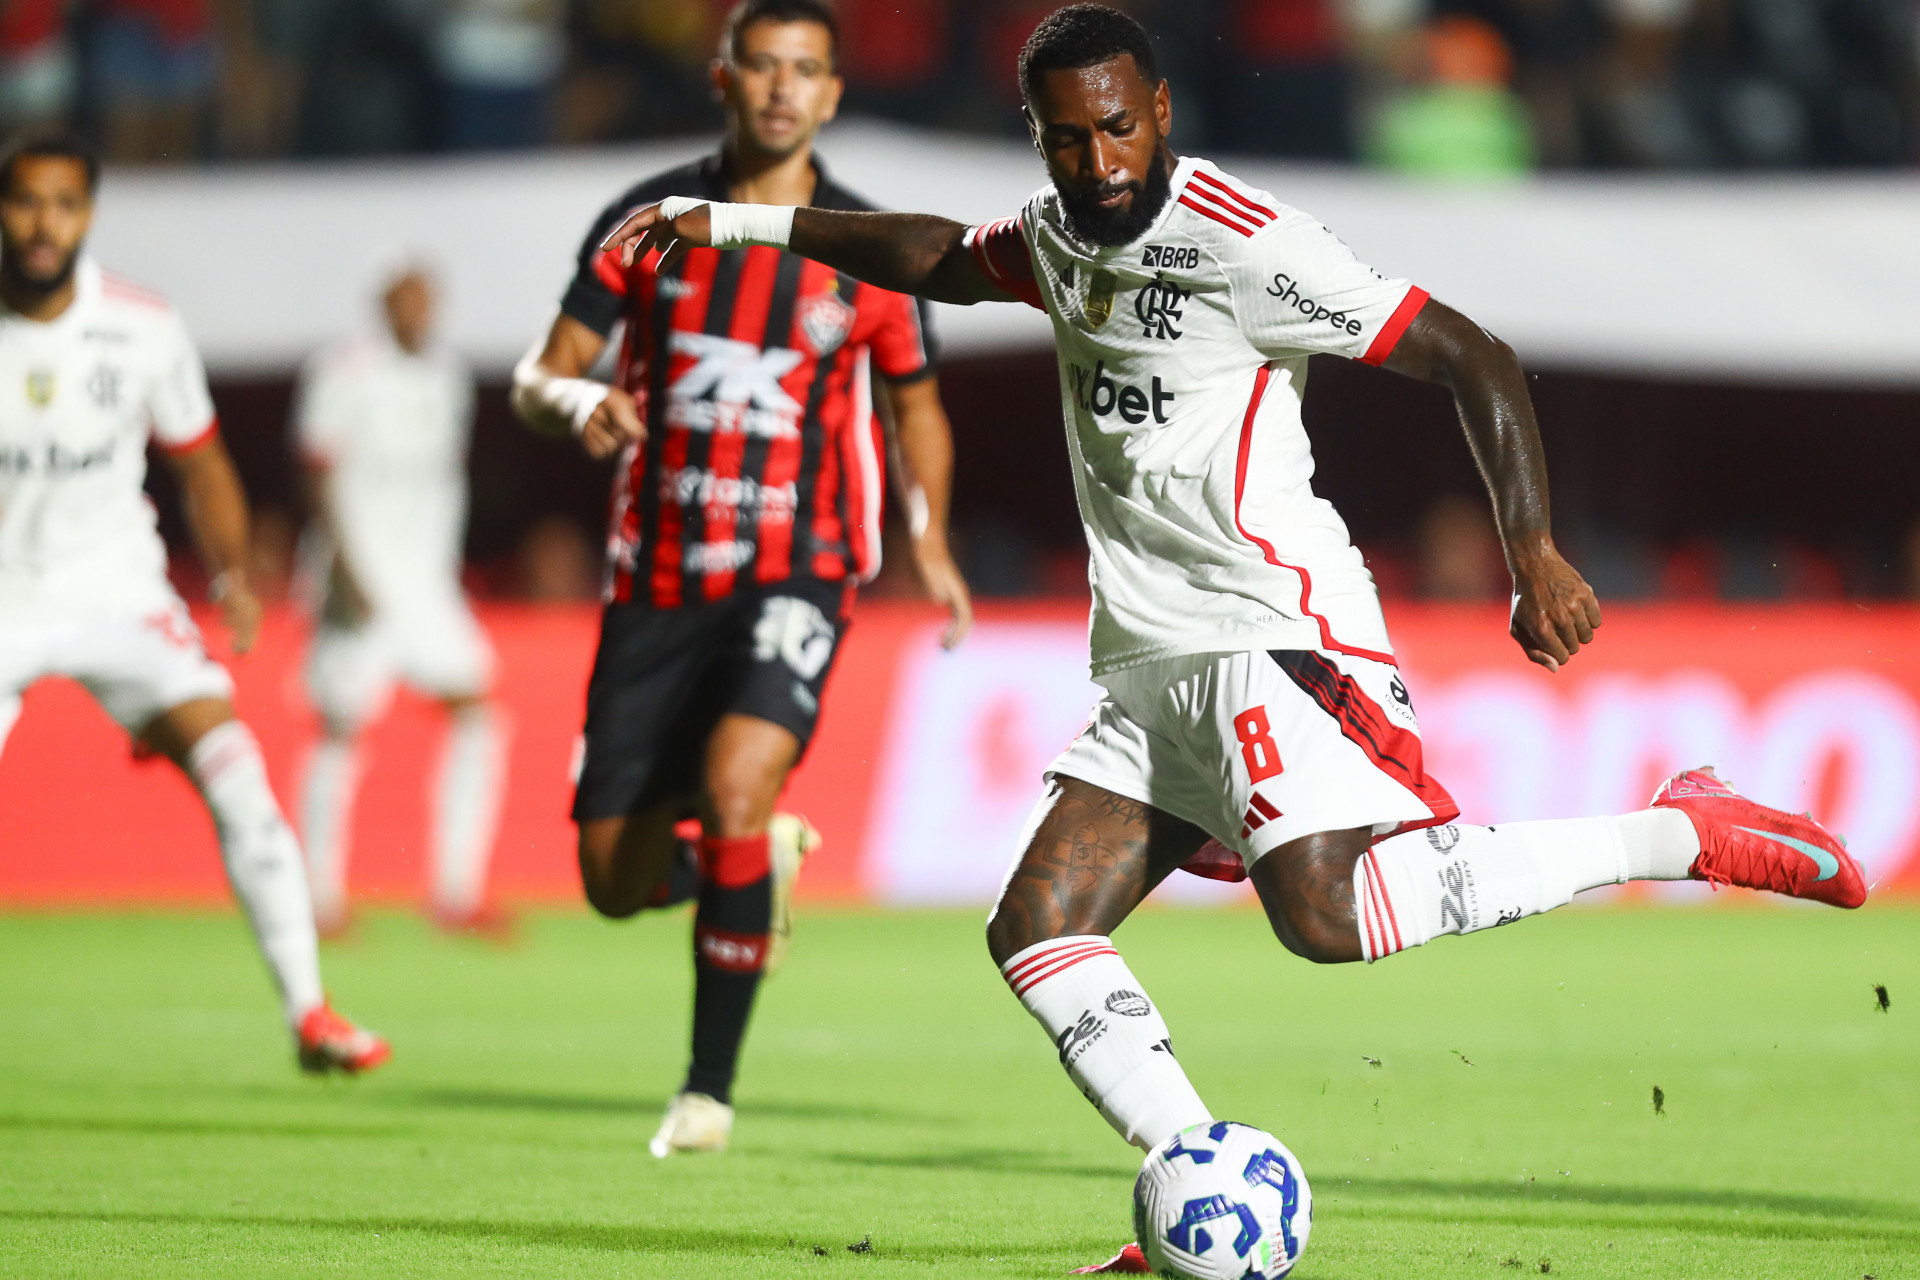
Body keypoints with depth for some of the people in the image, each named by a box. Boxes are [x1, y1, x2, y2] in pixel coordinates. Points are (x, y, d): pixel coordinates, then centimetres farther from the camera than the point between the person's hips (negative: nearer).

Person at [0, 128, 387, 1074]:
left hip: (116, 591, 1)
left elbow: (198, 461, 9)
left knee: (233, 772, -16)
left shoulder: (143, 330, -7)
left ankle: (307, 1013, -13)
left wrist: (232, 578, 2)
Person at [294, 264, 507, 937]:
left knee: (477, 715, -6)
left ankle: (456, 890, -5)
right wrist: (347, 569, -18)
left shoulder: (447, 375, 13)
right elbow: (322, 474, -10)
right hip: (361, 577, -6)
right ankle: (321, 899, 7)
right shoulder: (347, 371, -7)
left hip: (427, 579, 6)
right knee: (342, 730, -2)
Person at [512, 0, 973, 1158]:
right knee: (619, 881, 2)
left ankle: (711, 1086, -17)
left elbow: (915, 403, 17)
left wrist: (933, 544, 4)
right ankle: (762, 857, 39)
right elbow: (540, 378, 2)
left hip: (793, 574, -2)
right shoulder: (649, 221, 3)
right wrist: (578, 402, -21)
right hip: (656, 579, 2)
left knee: (735, 783, -29)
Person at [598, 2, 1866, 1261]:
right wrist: (736, 223, 34)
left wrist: (1534, 552, -24)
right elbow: (939, 257, 35)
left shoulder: (1243, 244, -13)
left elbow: (1472, 357, -14)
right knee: (1035, 931, -1)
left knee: (1329, 910, -29)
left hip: (1272, 628, -9)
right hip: (1151, 670, 9)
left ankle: (1681, 836, -17)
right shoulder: (1060, 235, 12)